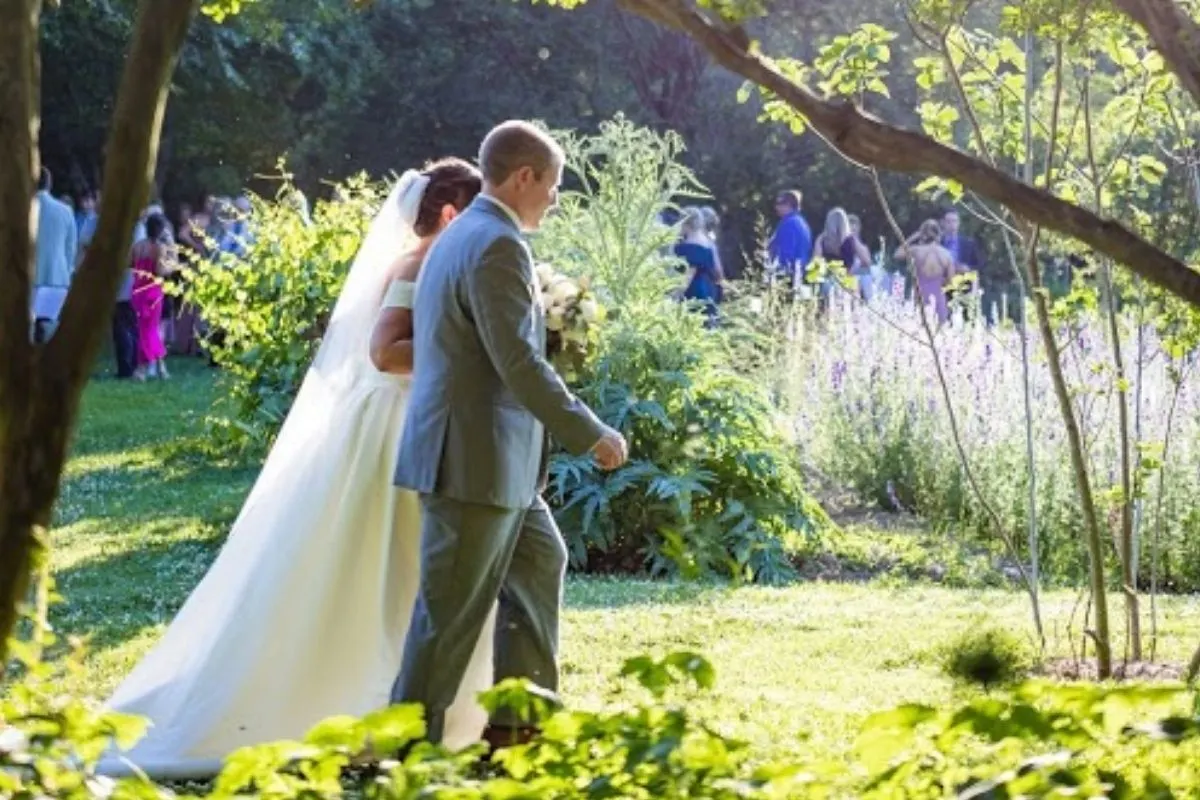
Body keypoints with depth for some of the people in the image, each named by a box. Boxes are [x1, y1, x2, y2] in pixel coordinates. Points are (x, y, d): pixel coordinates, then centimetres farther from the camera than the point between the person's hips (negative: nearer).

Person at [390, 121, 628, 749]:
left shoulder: (461, 235, 15)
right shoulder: (498, 245, -18)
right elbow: (519, 364, -22)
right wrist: (591, 435, -15)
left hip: (489, 456, 11)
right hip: (476, 459, -11)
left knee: (540, 563, 20)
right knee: (453, 609, -3)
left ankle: (519, 716, 25)